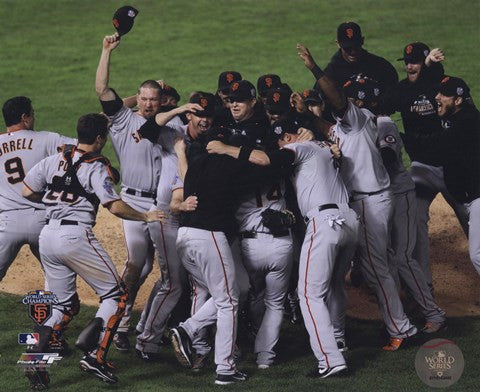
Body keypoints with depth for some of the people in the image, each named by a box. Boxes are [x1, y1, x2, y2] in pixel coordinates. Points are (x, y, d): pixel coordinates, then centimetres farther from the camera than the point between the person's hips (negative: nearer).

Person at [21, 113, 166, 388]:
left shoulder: (53, 161, 11)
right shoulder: (96, 168, -6)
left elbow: (27, 192, 12)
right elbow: (115, 207, -15)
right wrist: (145, 217, -1)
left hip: (47, 236, 7)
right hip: (76, 236, -7)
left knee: (62, 303, 17)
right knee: (116, 294, 4)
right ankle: (95, 356, -12)